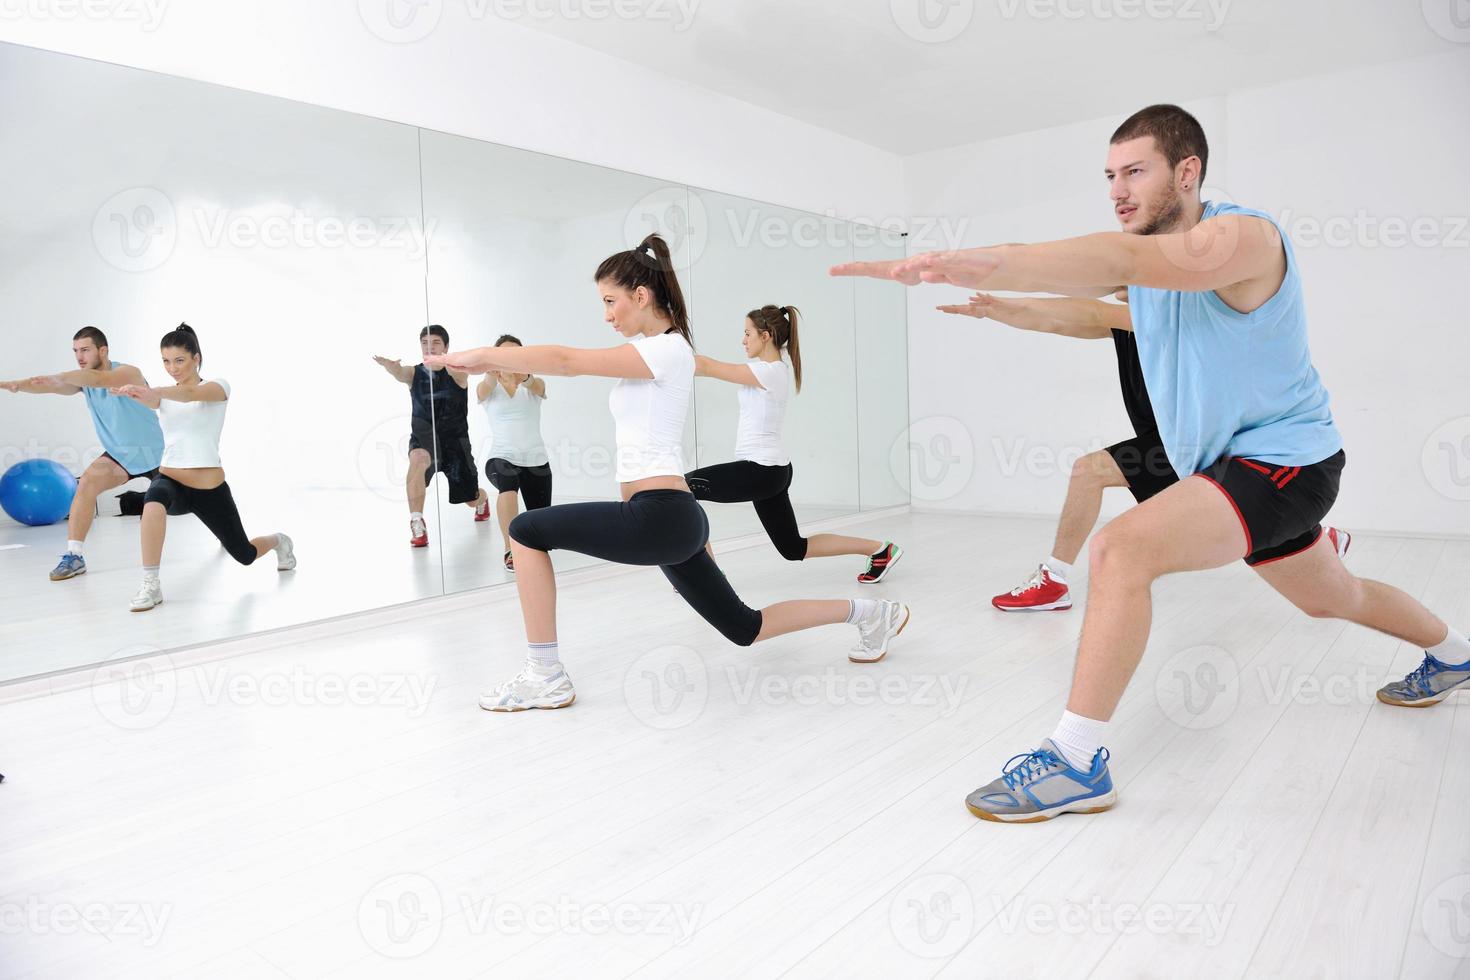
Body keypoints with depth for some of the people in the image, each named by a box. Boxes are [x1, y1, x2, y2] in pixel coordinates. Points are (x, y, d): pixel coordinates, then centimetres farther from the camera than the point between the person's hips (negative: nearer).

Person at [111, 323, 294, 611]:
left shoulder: (218, 386, -7)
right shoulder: (164, 395, 6)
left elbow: (189, 395, -30)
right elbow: (150, 399, -20)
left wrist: (149, 391, -48)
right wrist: (134, 393, -42)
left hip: (209, 489, -2)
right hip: (171, 480, 3)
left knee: (245, 555, 12)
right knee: (154, 500, -37)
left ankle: (279, 541, 49)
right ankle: (151, 585, -27)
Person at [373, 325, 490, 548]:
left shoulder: (457, 372, -8)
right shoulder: (413, 373, -2)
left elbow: (460, 365, -34)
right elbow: (399, 372, -26)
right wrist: (386, 364, -52)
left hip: (455, 439, 0)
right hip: (424, 435, 0)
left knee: (472, 499, 12)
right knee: (418, 458, -38)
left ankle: (483, 500, 53)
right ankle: (417, 523, -30)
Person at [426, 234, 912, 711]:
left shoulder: (667, 350, -11)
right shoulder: (650, 346, 18)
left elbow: (568, 361, -14)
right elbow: (574, 362, 19)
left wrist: (481, 354, -6)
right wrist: (491, 361, 13)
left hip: (659, 517, -10)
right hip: (670, 518, 10)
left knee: (526, 531, -3)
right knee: (745, 627, 17)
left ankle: (544, 677, 3)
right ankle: (871, 612, 27)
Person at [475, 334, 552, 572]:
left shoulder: (535, 386, 0)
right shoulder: (486, 388, 0)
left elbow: (534, 384, -26)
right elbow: (487, 385, -26)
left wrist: (524, 377, -52)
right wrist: (493, 372, -52)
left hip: (536, 460, 2)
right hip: (501, 458, -2)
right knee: (508, 484, -38)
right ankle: (510, 550, -25)